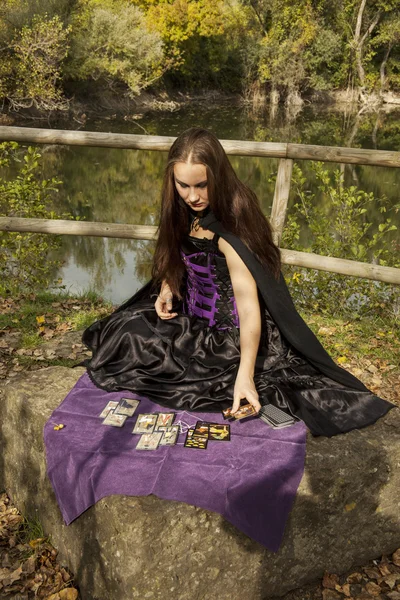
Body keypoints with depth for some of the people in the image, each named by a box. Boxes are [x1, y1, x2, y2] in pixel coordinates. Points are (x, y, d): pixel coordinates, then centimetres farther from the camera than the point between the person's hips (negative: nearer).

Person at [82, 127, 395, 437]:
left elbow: (249, 307, -30)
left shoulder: (231, 226, -29)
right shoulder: (185, 211, -7)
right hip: (190, 316, 8)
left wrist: (244, 375, -33)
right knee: (122, 332, 3)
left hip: (226, 336, -7)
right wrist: (167, 288, -7)